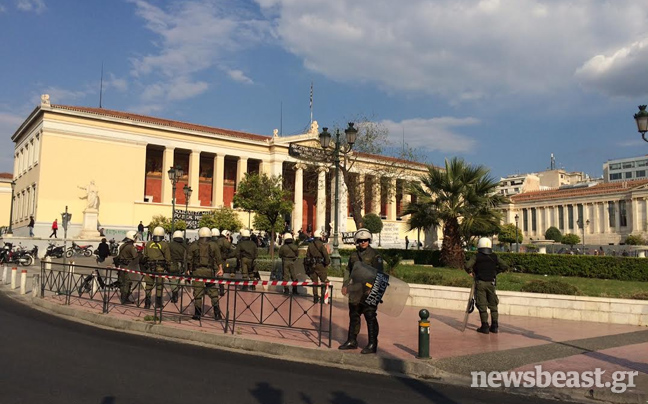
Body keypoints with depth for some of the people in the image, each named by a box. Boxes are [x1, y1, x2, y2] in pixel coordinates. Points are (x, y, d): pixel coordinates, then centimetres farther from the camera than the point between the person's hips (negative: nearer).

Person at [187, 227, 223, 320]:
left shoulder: (193, 246, 3)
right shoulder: (213, 245, 4)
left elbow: (189, 260, 4)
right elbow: (218, 259, 3)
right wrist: (220, 269, 10)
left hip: (197, 271, -1)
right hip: (209, 271, 1)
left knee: (198, 293, 4)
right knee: (213, 292, 9)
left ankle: (197, 314, 9)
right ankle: (217, 313, 8)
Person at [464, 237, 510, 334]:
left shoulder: (476, 256, -6)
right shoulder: (494, 257, 3)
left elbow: (467, 266, -18)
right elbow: (505, 266, 5)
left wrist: (470, 272, 1)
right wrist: (495, 271, 15)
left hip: (480, 283, -3)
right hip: (491, 283, 3)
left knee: (482, 305, 1)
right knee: (493, 305, 13)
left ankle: (485, 326, 0)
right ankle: (494, 326, 13)